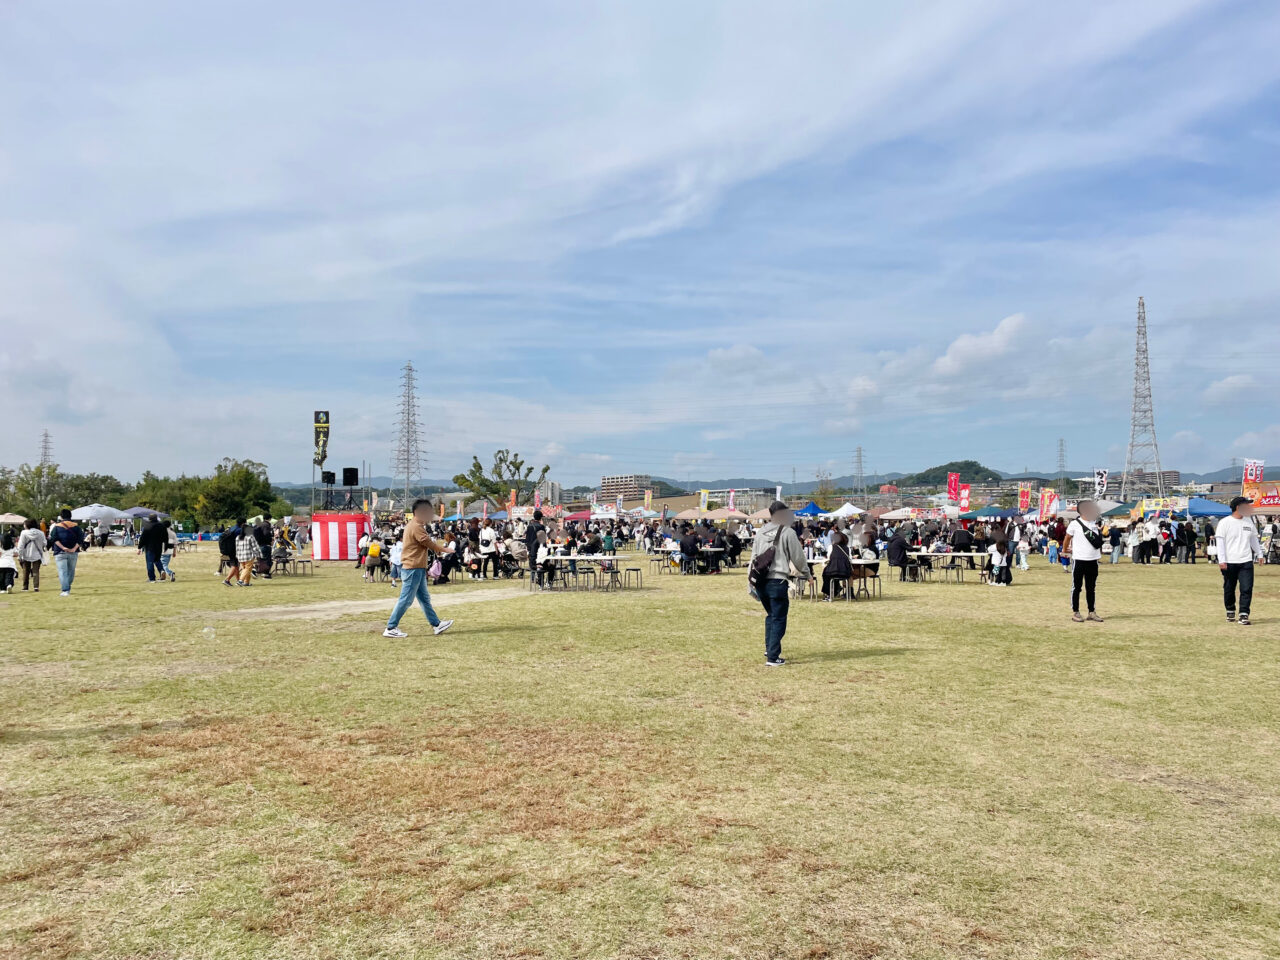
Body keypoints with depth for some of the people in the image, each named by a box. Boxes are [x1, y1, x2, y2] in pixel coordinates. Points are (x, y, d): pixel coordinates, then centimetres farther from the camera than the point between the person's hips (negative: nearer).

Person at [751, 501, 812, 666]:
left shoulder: (761, 532, 10)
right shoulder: (788, 532, -6)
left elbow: (754, 555, 13)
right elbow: (798, 557, -1)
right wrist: (808, 574, 15)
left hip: (761, 581, 6)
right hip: (777, 581, -6)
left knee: (771, 615, 23)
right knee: (778, 619, 1)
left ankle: (769, 649, 27)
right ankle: (773, 657, -2)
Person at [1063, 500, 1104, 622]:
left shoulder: (1096, 524, 9)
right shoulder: (1075, 524, -6)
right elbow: (1067, 538, 5)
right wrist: (1064, 551, 12)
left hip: (1093, 560, 5)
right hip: (1078, 560, -5)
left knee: (1091, 588, 11)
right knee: (1076, 587, 2)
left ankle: (1092, 612, 18)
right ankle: (1075, 612, 9)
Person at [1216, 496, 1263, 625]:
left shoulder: (1249, 521, 10)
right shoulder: (1224, 522, -6)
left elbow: (1254, 539, 22)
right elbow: (1220, 542, -8)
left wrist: (1259, 554, 22)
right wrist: (1221, 561, -13)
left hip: (1246, 562, 4)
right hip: (1229, 563, -3)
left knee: (1247, 589, -6)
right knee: (1229, 589, 8)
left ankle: (1244, 615, -4)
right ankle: (1230, 611, 26)